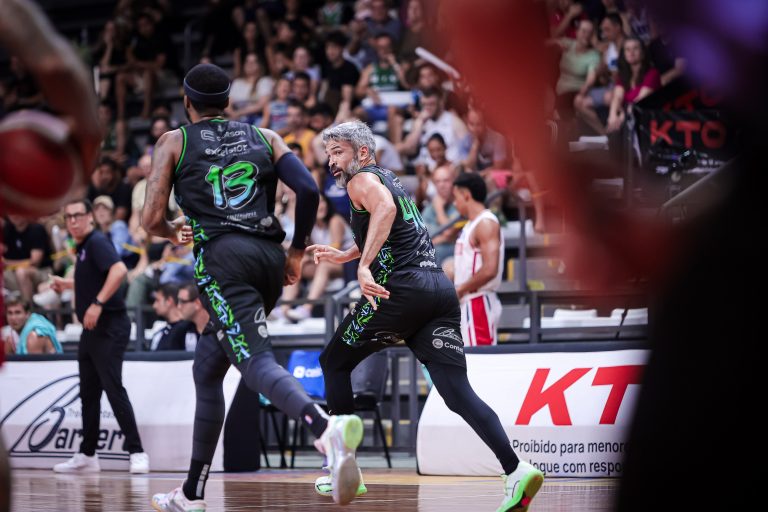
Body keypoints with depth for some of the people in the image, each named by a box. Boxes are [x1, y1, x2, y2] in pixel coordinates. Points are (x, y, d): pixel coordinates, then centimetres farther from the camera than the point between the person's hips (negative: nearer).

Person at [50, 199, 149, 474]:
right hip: (91, 329, 10)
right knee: (88, 392, 13)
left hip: (109, 326, -10)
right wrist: (67, 284, 32)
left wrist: (98, 303, -31)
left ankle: (137, 452, -16)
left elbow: (119, 270, -29)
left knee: (113, 387, -15)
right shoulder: (83, 247, 16)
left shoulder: (97, 242, -12)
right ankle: (87, 455, 20)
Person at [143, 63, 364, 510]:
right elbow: (309, 190, 5)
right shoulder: (264, 137, 20)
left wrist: (171, 232, 28)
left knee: (257, 363, -21)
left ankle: (326, 428, -52)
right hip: (270, 256, 6)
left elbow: (151, 219, 5)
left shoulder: (174, 142, 12)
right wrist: (297, 251, 15)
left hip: (222, 255, -5)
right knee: (207, 368, 20)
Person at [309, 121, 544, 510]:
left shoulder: (362, 179, 2)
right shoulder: (388, 179, 28)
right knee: (458, 393, -1)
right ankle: (516, 471, -21)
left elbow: (385, 208, -22)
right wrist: (343, 256, 38)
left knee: (334, 363, 12)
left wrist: (364, 266, -30)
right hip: (441, 287, 8)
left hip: (402, 288, -8)